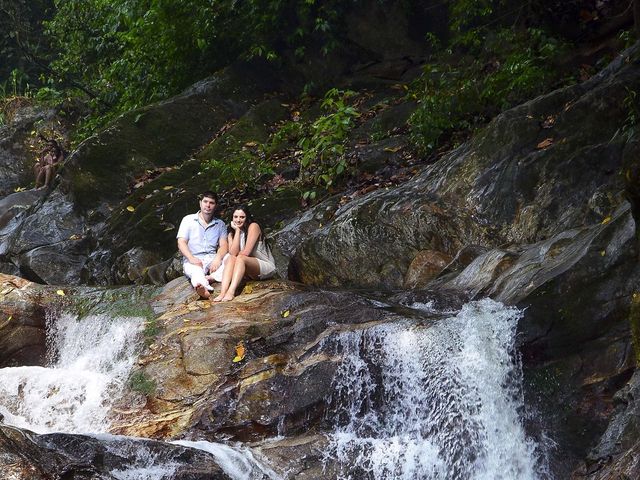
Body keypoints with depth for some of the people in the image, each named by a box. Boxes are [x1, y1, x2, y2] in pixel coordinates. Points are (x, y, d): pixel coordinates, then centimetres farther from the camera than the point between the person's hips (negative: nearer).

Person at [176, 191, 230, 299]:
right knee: (196, 272, -39)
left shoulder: (220, 224, 16)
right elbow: (181, 243, 0)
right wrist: (191, 258, -20)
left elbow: (224, 246, 4)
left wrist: (218, 258, -20)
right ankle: (202, 286, -72)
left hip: (212, 259, 3)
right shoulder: (188, 220, 10)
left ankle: (210, 277, -48)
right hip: (193, 260, -3)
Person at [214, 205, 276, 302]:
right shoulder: (231, 234, 7)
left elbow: (246, 252, -19)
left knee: (240, 258, -30)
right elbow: (233, 253, -15)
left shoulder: (253, 226, -10)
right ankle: (223, 292, -44)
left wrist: (237, 255, -1)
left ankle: (231, 292, -51)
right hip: (249, 272, 5)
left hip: (266, 266, -5)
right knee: (231, 258, -23)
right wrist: (237, 230, -12)